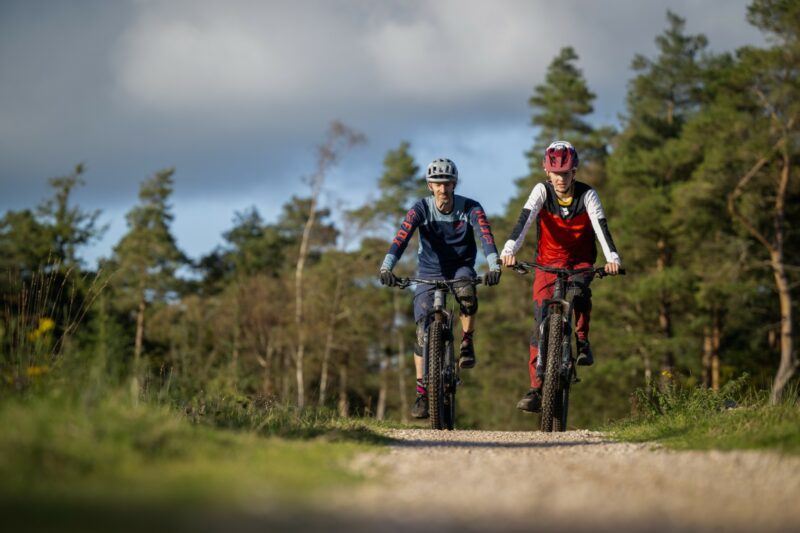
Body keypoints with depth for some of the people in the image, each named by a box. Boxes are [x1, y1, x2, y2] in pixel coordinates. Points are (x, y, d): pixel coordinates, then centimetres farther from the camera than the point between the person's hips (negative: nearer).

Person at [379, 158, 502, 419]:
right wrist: (386, 268, -46)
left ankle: (467, 342, -10)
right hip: (429, 272, 1)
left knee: (467, 295, -37)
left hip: (460, 268, 0)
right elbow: (401, 237, -29)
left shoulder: (470, 208, -15)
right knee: (423, 332, -10)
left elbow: (485, 236, -31)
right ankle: (422, 393, 0)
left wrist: (494, 266, -49)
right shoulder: (421, 209, -16)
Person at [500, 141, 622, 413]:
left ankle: (582, 340, -8)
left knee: (578, 290, -35)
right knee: (541, 323, -11)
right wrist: (509, 250, -45)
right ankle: (536, 388, -11)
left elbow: (601, 227, -26)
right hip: (549, 262, 0)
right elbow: (524, 220, -27)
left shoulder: (587, 194, -13)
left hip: (580, 262, 0)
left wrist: (612, 258, -43)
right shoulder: (542, 191, -12)